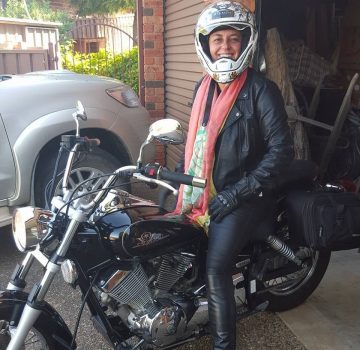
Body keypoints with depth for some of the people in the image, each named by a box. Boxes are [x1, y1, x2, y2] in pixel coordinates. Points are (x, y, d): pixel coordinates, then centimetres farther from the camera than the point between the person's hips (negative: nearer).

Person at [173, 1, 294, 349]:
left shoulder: (260, 89, -12)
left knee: (216, 268, -17)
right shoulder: (204, 87, 10)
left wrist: (237, 193, -19)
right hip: (203, 194, 7)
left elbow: (281, 149, -16)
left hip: (240, 198, -7)